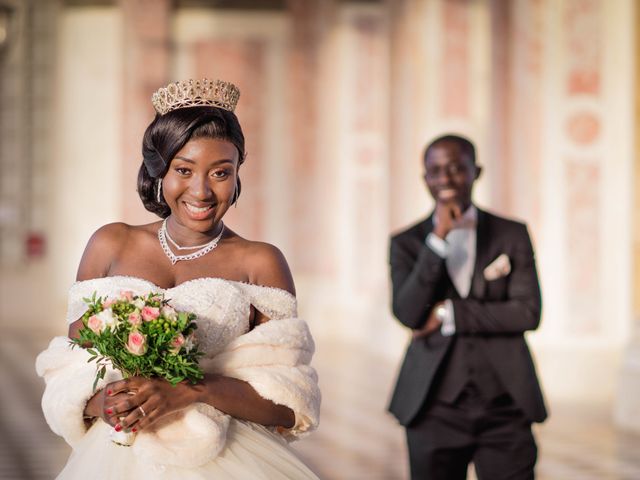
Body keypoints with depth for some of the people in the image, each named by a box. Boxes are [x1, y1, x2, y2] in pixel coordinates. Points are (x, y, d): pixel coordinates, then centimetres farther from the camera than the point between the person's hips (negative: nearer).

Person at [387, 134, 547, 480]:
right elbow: (407, 314, -9)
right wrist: (438, 239, -16)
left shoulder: (512, 235, 6)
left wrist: (449, 314, -10)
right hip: (435, 408, 0)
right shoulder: (407, 243, 6)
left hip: (505, 408, 0)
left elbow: (528, 312, -5)